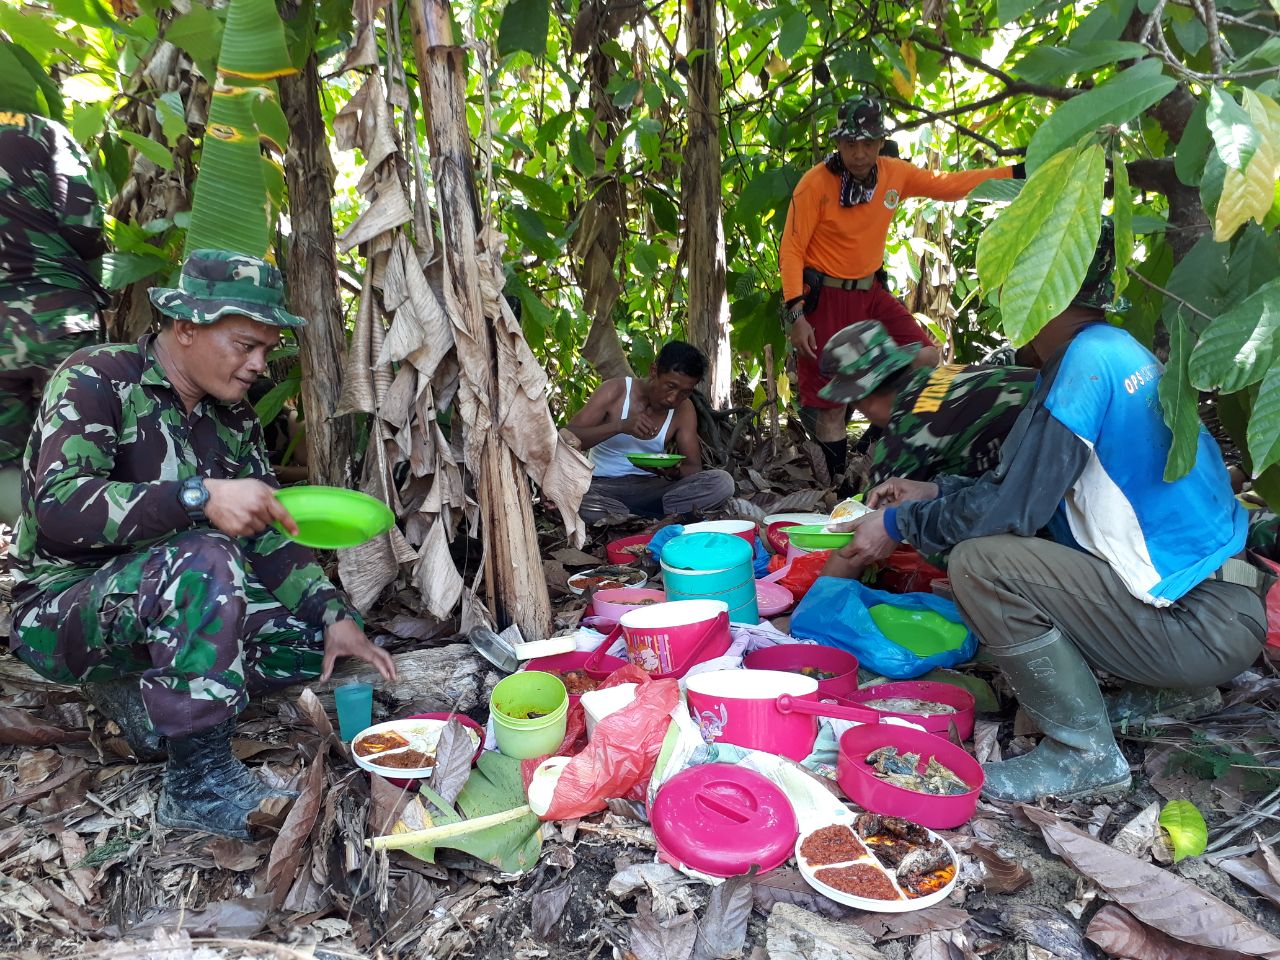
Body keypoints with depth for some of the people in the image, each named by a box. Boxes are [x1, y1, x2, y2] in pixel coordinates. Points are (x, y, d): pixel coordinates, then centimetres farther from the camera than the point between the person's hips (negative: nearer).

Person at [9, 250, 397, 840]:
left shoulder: (233, 419, 4)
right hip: (61, 610, -7)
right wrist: (200, 497, -40)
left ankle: (140, 689, 6)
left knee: (312, 641, -6)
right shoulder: (96, 380, -14)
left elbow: (268, 534, 2)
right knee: (203, 559, -36)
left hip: (172, 604, 7)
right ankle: (200, 784, -25)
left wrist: (335, 616, -10)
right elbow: (57, 506, -28)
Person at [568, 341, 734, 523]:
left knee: (722, 482, -19)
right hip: (602, 486, -3)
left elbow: (693, 467, 1)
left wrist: (674, 472, -24)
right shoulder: (616, 391, -7)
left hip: (649, 487, 3)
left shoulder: (684, 410, 2)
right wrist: (619, 426, -28)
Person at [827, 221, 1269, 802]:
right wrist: (934, 493, 13)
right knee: (1009, 541, 18)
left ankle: (1084, 754, -6)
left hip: (1202, 624, -10)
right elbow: (1029, 486, 16)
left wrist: (900, 524, -7)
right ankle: (1141, 689, 18)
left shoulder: (1086, 361, -19)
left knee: (978, 562, -20)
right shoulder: (1118, 351, 10)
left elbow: (1007, 508, -20)